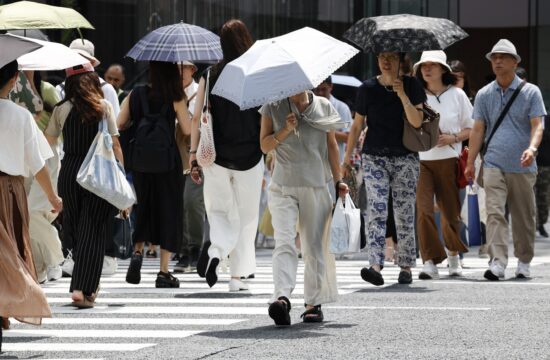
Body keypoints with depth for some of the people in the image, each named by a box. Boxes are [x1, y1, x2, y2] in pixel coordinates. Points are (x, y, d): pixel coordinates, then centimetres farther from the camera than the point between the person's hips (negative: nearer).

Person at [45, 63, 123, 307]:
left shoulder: (62, 109, 2)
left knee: (75, 230, 17)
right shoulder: (103, 107, -2)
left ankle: (90, 286, 27)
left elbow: (48, 141, 11)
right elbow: (115, 143, -5)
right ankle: (83, 288, -11)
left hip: (69, 173, 2)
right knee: (92, 232, 0)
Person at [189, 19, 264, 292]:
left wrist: (194, 154, 5)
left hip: (217, 156, 1)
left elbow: (197, 118, -2)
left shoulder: (210, 77, -1)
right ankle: (238, 275, 10)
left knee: (219, 210, 14)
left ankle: (215, 248, -17)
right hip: (250, 157, -1)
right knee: (246, 216, 11)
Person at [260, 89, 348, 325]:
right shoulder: (273, 107, 6)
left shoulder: (323, 106, 9)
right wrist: (285, 130, -11)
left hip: (316, 186, 2)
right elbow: (265, 145, 6)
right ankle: (282, 296, -31)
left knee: (315, 246, 4)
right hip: (283, 187, -2)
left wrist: (338, 180, 6)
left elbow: (332, 146, 12)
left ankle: (313, 302, 13)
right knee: (284, 242, -17)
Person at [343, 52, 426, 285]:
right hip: (375, 158, 0)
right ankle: (376, 266, -22)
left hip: (405, 158, 0)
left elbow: (416, 122, -8)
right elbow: (357, 126, 11)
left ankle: (406, 267, 10)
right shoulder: (368, 89, 5)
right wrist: (347, 158, 9)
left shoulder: (411, 86, 2)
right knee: (376, 211, -13)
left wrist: (402, 94, -16)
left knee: (404, 214, 1)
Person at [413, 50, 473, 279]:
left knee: (451, 212, 9)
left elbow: (471, 128, 8)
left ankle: (453, 254, 35)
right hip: (419, 160, -1)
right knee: (423, 209, -16)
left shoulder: (457, 95, 4)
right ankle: (430, 262, -15)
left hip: (448, 159, 1)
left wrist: (453, 138, -8)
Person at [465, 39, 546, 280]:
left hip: (522, 167, -1)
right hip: (494, 164, 1)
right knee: (494, 213, -14)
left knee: (523, 217, 7)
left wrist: (532, 148, -24)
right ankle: (497, 263, -21)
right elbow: (478, 130, 13)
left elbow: (537, 125, -4)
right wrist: (470, 162, 9)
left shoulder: (530, 92, 3)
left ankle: (524, 262, 21)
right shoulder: (484, 95, 11)